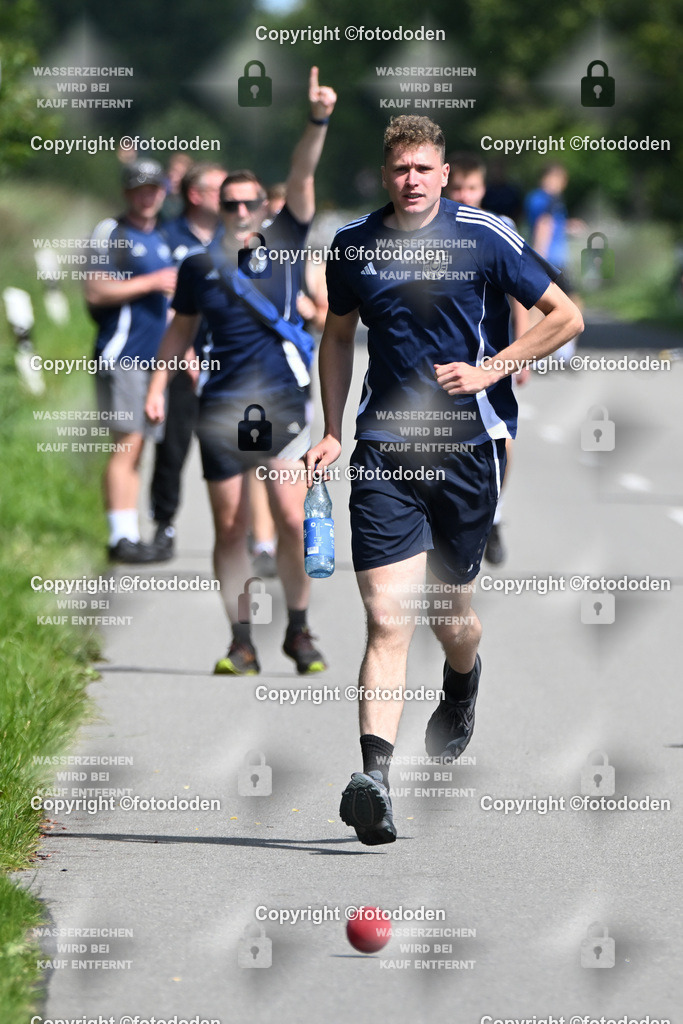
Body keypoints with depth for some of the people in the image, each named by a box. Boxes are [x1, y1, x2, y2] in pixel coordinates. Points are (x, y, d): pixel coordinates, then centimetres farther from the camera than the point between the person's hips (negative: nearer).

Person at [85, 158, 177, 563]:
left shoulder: (161, 238, 20)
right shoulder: (112, 233, -4)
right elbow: (96, 290, -14)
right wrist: (152, 282, -15)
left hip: (154, 357, 8)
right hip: (122, 356, -8)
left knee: (137, 446, 8)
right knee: (128, 443, -12)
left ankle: (130, 535, 9)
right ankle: (121, 537, -12)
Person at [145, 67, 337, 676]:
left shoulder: (283, 243, 3)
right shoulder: (200, 266, 5)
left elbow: (302, 178, -7)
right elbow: (182, 327, 17)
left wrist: (318, 121, -20)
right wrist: (159, 385, 9)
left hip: (283, 402, -1)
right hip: (222, 408, 1)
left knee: (292, 519, -9)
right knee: (230, 529, 2)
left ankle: (298, 630, 7)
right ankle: (241, 643, 10)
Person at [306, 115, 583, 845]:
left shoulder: (483, 238, -4)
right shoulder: (353, 245, 6)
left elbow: (565, 317, 1)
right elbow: (337, 336, 21)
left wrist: (490, 369, -9)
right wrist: (332, 432, 14)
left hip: (467, 447, -1)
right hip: (384, 450, 1)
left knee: (450, 615, 12)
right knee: (386, 617, -13)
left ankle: (462, 684, 49)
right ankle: (374, 778, -22)